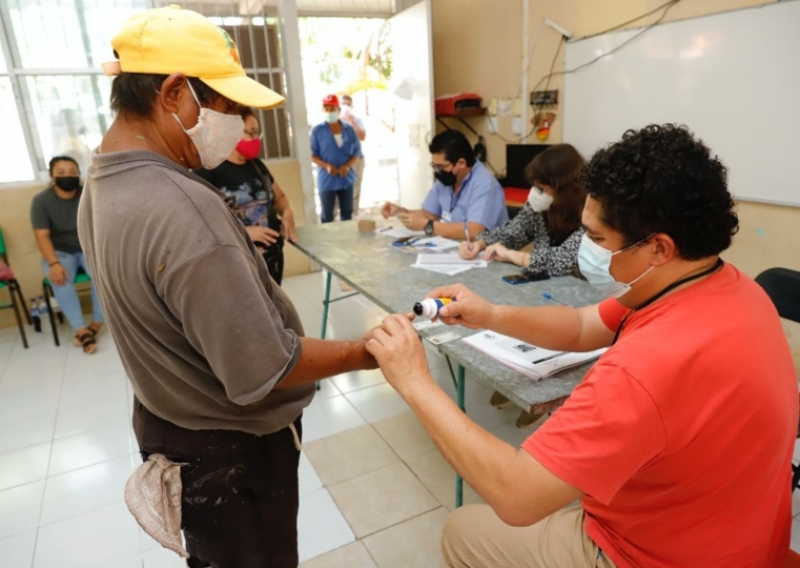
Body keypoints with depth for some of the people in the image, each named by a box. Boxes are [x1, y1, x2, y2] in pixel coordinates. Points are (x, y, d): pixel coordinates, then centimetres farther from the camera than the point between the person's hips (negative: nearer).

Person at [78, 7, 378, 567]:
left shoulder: (102, 183, -1)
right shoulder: (183, 208, -34)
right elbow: (262, 371, -32)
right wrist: (368, 352, -20)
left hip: (166, 420, 9)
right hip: (229, 445, -8)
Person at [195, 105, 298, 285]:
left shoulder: (256, 165, 12)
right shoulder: (208, 170, -13)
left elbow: (279, 196, 24)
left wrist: (287, 213, 0)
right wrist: (242, 232, -24)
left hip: (272, 256, 8)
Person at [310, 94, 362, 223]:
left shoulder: (349, 129, 3)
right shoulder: (317, 131, -3)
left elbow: (356, 152, 5)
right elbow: (313, 155, -2)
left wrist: (347, 166, -15)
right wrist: (326, 166, -20)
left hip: (346, 178, 3)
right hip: (327, 180, -3)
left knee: (347, 213, 14)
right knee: (327, 216, 4)